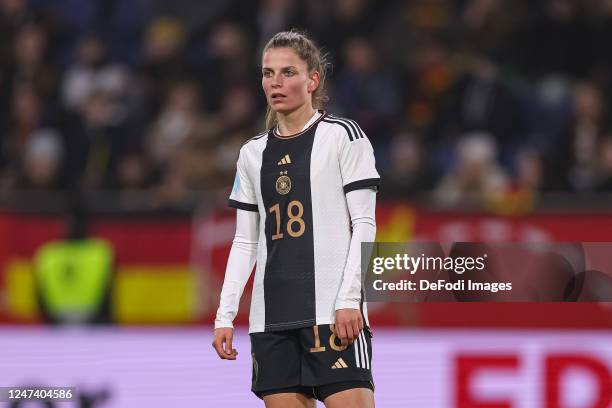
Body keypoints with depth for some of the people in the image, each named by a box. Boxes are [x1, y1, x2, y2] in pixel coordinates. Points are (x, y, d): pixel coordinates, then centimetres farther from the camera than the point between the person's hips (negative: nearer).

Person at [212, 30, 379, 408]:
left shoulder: (343, 136, 1)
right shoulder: (253, 154, 16)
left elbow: (364, 224, -3)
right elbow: (245, 241, 17)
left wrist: (349, 299, -13)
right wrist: (225, 316, 9)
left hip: (334, 311, -5)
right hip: (271, 317, 5)